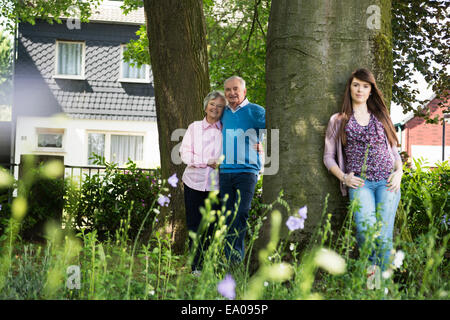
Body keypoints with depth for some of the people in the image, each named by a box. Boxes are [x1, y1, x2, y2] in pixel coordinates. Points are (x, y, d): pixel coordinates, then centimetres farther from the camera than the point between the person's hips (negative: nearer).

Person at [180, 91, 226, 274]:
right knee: (194, 225, 2)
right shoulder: (194, 127, 8)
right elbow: (185, 154, 0)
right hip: (194, 181, 0)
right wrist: (208, 161, -10)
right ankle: (196, 267, 9)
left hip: (216, 184, 0)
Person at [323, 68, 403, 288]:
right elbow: (328, 157, 13)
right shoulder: (338, 121, 14)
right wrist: (343, 177, -3)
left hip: (387, 181, 2)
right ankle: (370, 265, -1)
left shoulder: (381, 118, 20)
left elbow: (395, 151, 23)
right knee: (366, 228, -29)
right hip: (360, 183, -2)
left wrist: (399, 173, 5)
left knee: (384, 235, -15)